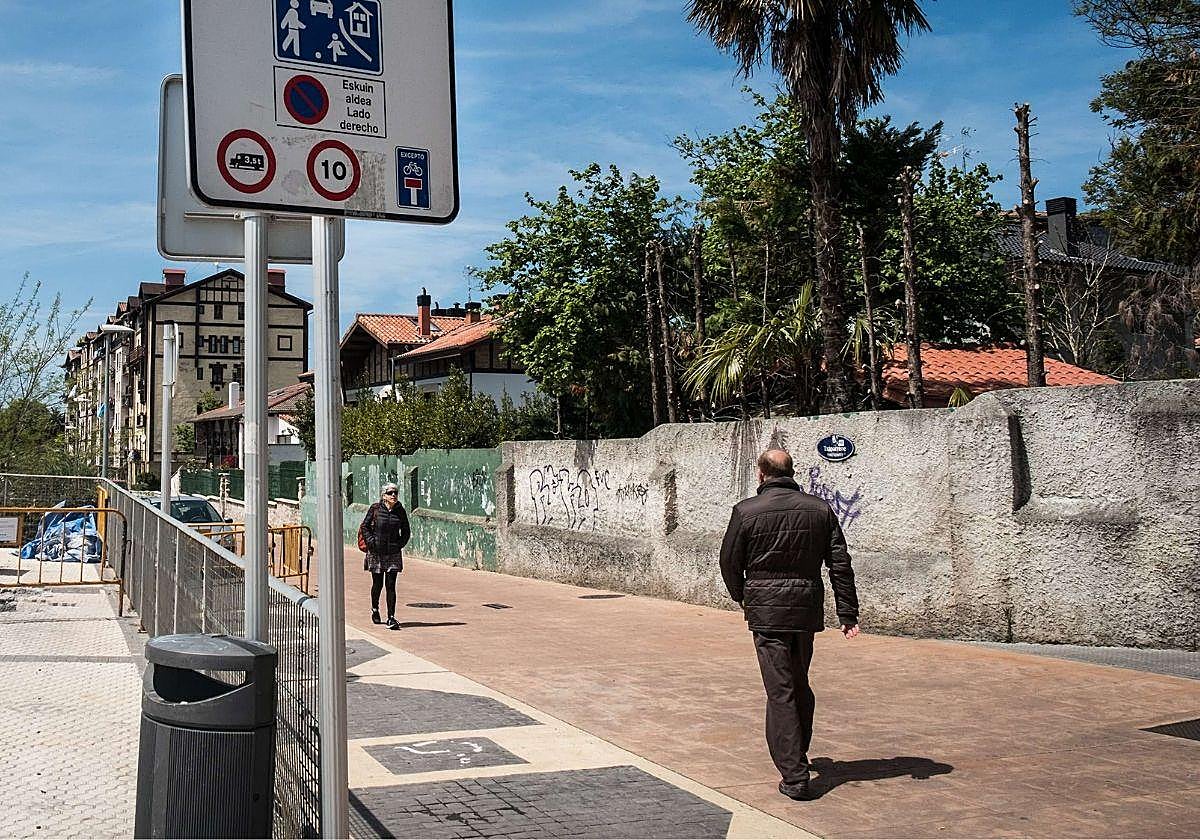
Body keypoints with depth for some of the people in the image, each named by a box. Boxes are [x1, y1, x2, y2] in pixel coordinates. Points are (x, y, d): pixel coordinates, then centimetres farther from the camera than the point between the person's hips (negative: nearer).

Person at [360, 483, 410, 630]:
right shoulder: (375, 509, -4)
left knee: (391, 586, -4)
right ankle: (375, 609, 37)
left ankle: (391, 618, -4)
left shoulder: (400, 511, 2)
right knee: (377, 584, 10)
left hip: (393, 553, 1)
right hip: (376, 552, -1)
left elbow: (406, 531, 13)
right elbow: (365, 527, 2)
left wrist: (400, 544, 0)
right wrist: (371, 542, -8)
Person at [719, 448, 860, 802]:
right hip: (807, 610, 4)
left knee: (780, 691, -1)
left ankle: (794, 775, -3)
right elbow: (841, 565, 2)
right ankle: (798, 752, 39)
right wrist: (848, 614, 6)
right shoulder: (820, 509, 3)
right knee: (800, 684, 21)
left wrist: (743, 600, 19)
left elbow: (730, 563, 1)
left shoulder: (746, 511, -6)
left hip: (767, 611, -4)